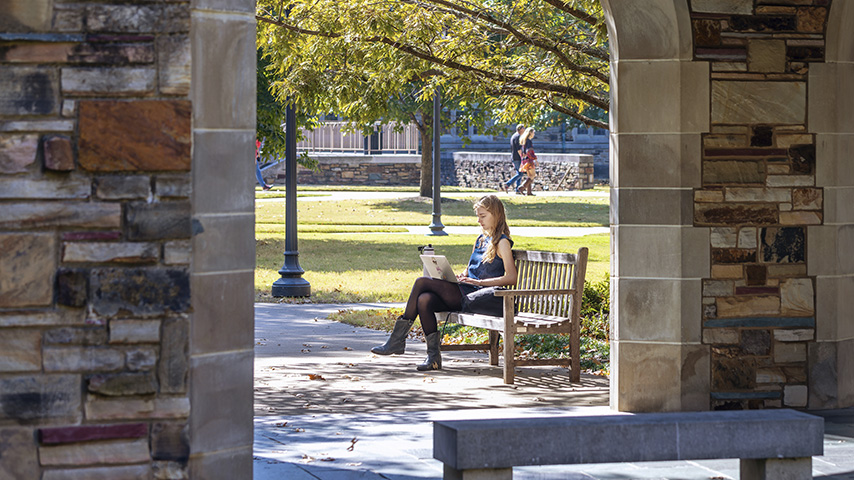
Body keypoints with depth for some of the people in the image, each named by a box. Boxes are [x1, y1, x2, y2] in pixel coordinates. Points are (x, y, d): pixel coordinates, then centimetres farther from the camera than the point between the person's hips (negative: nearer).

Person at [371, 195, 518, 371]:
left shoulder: (502, 242, -2)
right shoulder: (481, 239, 24)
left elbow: (511, 278, -12)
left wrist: (477, 281, -17)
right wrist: (461, 276, 7)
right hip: (465, 293, 8)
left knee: (422, 282, -18)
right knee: (424, 300, -20)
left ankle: (397, 341, -13)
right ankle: (433, 355, -18)